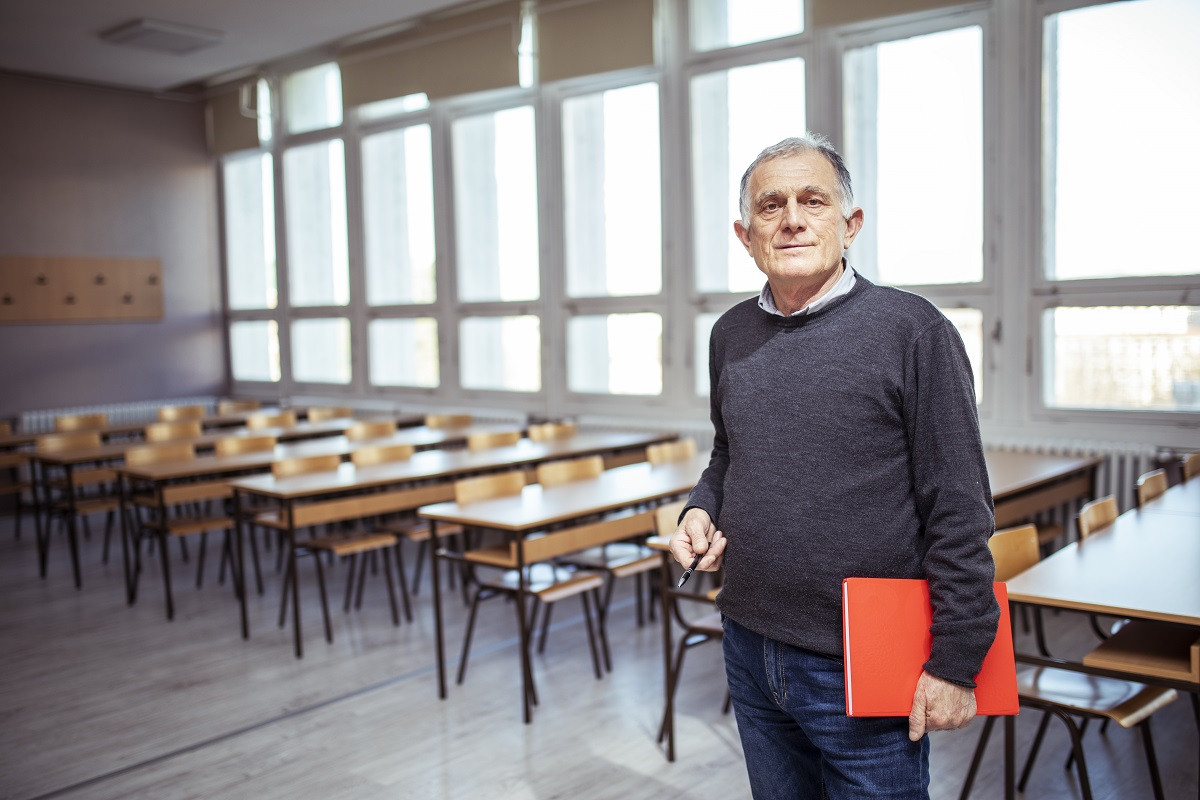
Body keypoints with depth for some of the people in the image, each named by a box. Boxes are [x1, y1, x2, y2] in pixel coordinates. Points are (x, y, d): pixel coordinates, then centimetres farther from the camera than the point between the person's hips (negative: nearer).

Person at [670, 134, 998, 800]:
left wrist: (955, 663, -13)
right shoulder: (731, 335, 5)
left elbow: (959, 514, -12)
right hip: (749, 650, 5)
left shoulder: (912, 330, -12)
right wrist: (701, 510, -1)